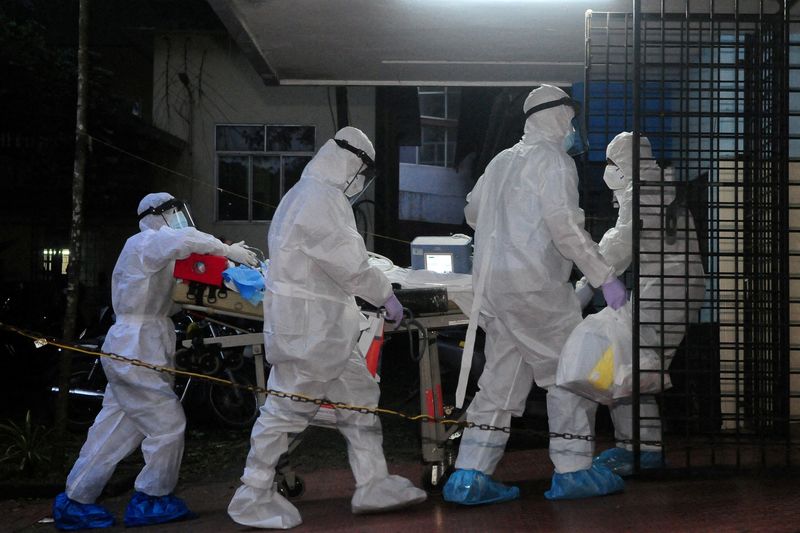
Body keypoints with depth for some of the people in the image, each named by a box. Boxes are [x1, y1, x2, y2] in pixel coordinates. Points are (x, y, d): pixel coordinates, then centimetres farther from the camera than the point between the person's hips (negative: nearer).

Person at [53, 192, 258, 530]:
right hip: (136, 351, -10)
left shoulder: (152, 249, 23)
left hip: (131, 350, 10)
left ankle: (74, 502, 18)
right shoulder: (145, 242, -11)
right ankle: (151, 502, 10)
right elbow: (183, 240, -32)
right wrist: (228, 250, -26)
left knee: (117, 429, 12)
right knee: (168, 424, -2)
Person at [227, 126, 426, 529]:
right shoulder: (320, 199, -17)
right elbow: (349, 263, -19)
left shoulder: (309, 195, 17)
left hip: (325, 328, 11)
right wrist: (386, 296, -8)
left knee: (359, 397, 13)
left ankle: (373, 486, 19)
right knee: (286, 409, -3)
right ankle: (253, 499, 7)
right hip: (307, 327, -11)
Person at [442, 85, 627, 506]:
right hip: (533, 285, -8)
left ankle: (469, 477, 8)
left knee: (502, 380, 10)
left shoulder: (503, 160, 19)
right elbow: (564, 224, -17)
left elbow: (472, 211, 30)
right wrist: (605, 277, -15)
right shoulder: (553, 160, -5)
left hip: (491, 283, 8)